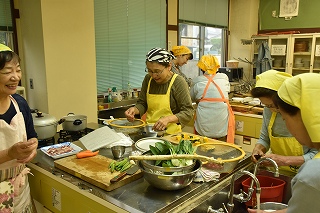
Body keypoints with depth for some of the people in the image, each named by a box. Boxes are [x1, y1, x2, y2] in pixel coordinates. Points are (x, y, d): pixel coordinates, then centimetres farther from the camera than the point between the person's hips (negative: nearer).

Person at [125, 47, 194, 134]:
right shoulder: (148, 79, 6)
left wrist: (168, 119, -25)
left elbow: (188, 112, -10)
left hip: (170, 133, -2)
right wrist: (135, 109, -7)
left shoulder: (178, 82, -8)